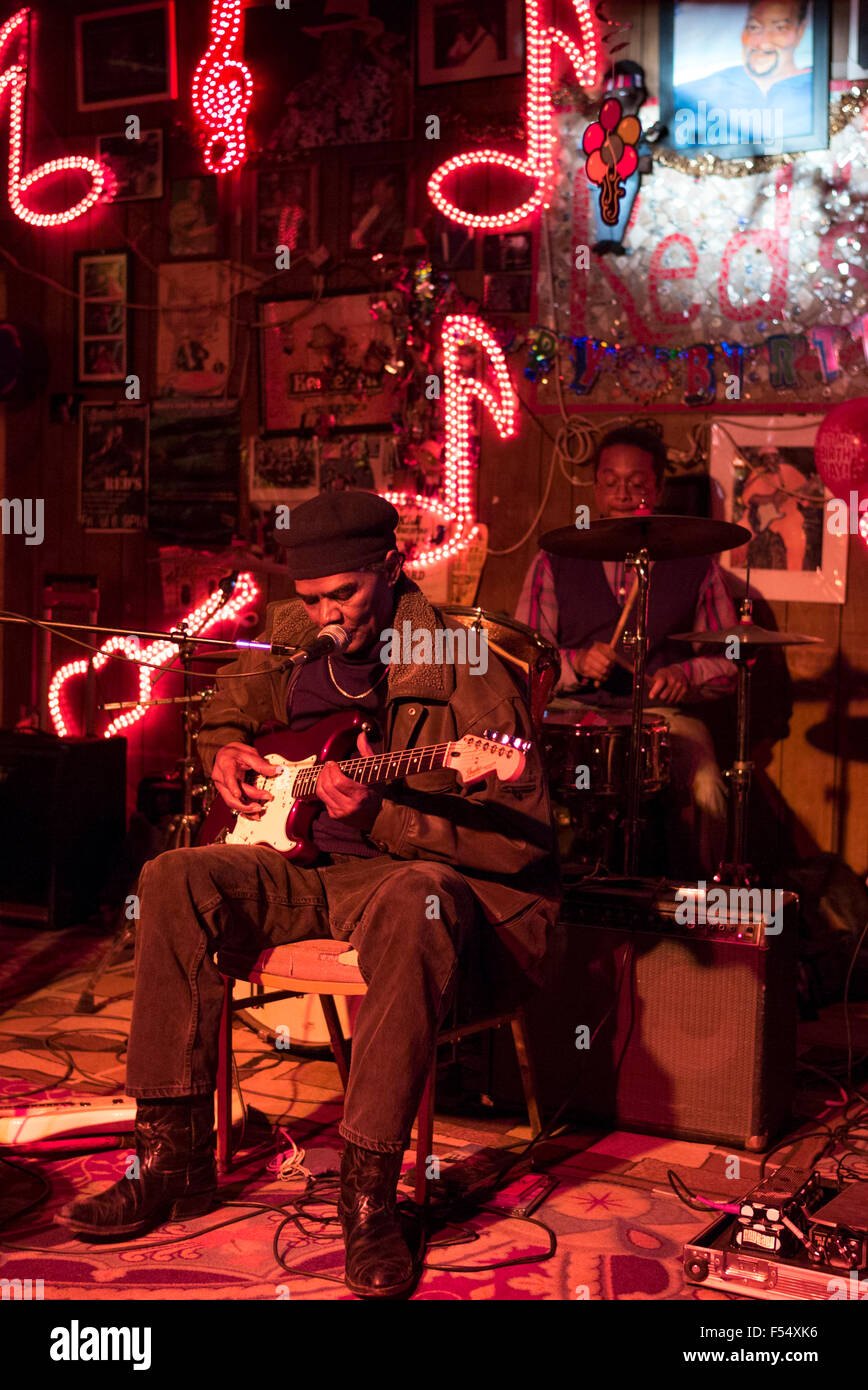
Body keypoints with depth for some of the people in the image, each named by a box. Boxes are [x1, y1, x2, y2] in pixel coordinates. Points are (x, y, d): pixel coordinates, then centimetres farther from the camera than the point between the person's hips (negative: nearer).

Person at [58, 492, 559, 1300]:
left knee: (418, 901, -41)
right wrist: (224, 749, 7)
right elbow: (233, 696, 31)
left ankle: (367, 1196, -35)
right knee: (175, 883, -18)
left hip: (407, 871, -6)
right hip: (304, 866, 6)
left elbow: (522, 840, -19)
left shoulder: (464, 678, -14)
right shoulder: (292, 636, 7)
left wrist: (379, 817, -28)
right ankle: (172, 1160, -12)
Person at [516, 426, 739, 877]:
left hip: (663, 714, 0)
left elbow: (729, 661, 13)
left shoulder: (696, 565, 13)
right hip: (573, 711, 0)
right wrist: (576, 663, -13)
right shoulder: (556, 562, 12)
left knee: (705, 791, -29)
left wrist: (685, 675, -8)